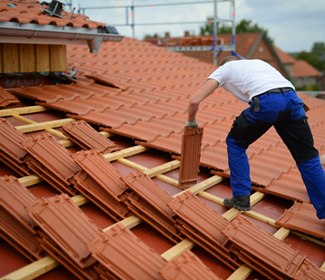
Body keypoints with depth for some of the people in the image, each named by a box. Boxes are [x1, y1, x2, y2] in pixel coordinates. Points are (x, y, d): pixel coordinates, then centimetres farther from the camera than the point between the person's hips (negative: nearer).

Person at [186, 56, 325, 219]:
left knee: (235, 143, 21)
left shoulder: (223, 69, 26)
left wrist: (191, 121, 32)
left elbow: (195, 101, 14)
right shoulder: (257, 62, 41)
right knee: (307, 157, 15)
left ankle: (241, 198, 22)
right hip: (292, 98, 5)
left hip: (266, 101, -4)